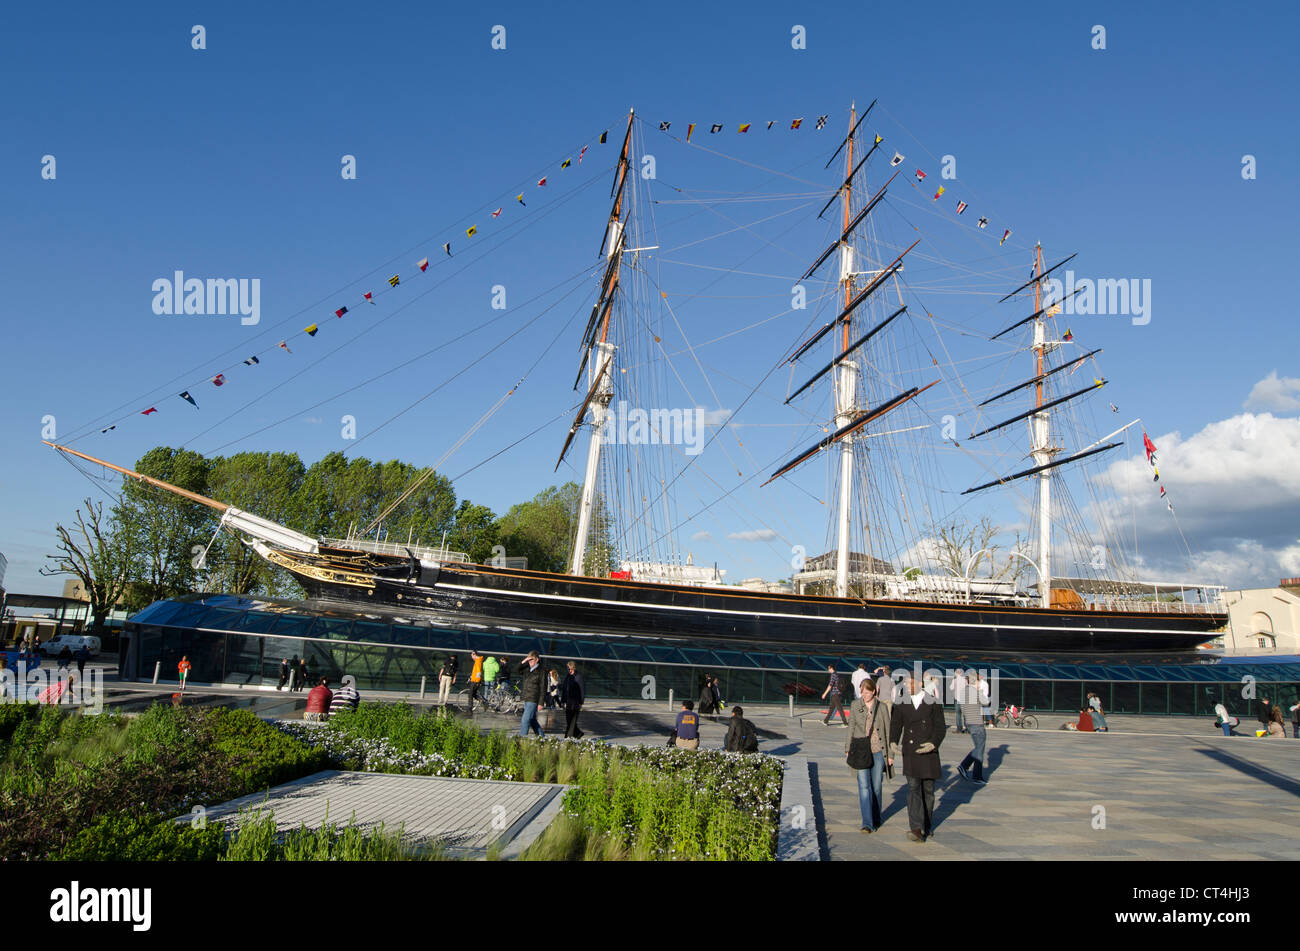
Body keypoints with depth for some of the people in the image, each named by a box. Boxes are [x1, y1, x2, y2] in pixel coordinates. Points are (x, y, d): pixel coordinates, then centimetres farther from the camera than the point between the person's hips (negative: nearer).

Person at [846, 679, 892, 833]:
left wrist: (889, 754, 4)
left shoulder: (882, 707, 0)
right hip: (861, 752, 0)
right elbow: (851, 728, 8)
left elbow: (888, 731, 4)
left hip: (878, 751, 0)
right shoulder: (855, 706, 2)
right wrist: (848, 749, 7)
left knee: (876, 786, 8)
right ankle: (867, 823, -10)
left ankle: (876, 820, 26)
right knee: (864, 787, -9)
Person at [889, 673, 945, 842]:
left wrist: (933, 743, -16)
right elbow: (895, 725, 7)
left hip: (929, 752, 0)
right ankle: (916, 828, -14)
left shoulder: (933, 703, 1)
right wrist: (893, 743, -10)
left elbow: (940, 727, -1)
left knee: (928, 789, 9)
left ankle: (927, 826, 26)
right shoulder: (901, 704, 7)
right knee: (913, 788, -9)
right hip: (910, 752, 0)